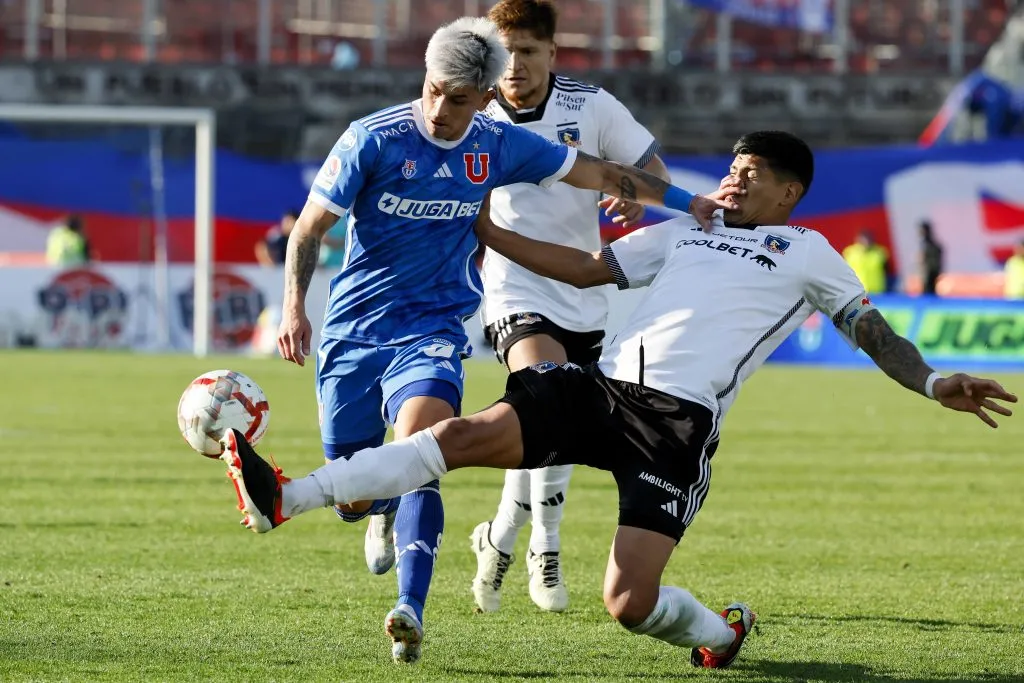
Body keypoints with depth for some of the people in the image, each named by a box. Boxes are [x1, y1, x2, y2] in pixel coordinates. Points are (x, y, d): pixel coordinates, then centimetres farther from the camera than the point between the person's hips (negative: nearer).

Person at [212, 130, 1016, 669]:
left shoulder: (805, 253, 14)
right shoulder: (685, 234, 26)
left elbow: (870, 328, 12)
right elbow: (588, 269, 28)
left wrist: (933, 382, -5)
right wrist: (488, 232, 24)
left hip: (677, 423, -4)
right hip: (602, 387, 4)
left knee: (630, 603, -16)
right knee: (466, 434, -17)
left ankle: (720, 632, 19)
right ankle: (284, 499, -24)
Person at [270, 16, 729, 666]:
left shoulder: (502, 147, 0)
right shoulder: (373, 140, -9)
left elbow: (600, 173, 12)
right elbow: (310, 227, -3)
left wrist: (691, 204, 11)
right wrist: (295, 305, -17)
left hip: (433, 331, 0)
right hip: (352, 331, 0)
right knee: (353, 498, 3)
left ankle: (410, 613, -36)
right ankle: (387, 511, 42)